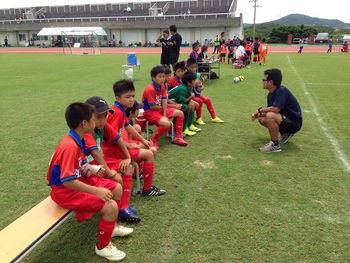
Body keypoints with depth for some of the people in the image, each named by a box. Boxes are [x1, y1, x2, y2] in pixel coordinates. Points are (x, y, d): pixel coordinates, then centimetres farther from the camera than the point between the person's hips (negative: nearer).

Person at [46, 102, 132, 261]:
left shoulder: (76, 139, -1)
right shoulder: (70, 146, -30)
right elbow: (67, 181, -32)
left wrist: (93, 169, -4)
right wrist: (97, 191, -30)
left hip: (79, 180, 10)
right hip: (67, 191, -10)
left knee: (117, 188, 11)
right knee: (111, 206, -22)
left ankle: (110, 226, 32)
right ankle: (102, 247, 2)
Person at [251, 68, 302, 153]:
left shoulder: (282, 91, -22)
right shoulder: (271, 94, 3)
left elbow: (275, 109, -31)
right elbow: (270, 110, 8)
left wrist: (260, 110, -16)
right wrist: (258, 114, -11)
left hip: (294, 123, -9)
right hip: (285, 119, 9)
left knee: (270, 116, -32)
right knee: (261, 119, 12)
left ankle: (275, 145, -18)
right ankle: (285, 134, 18)